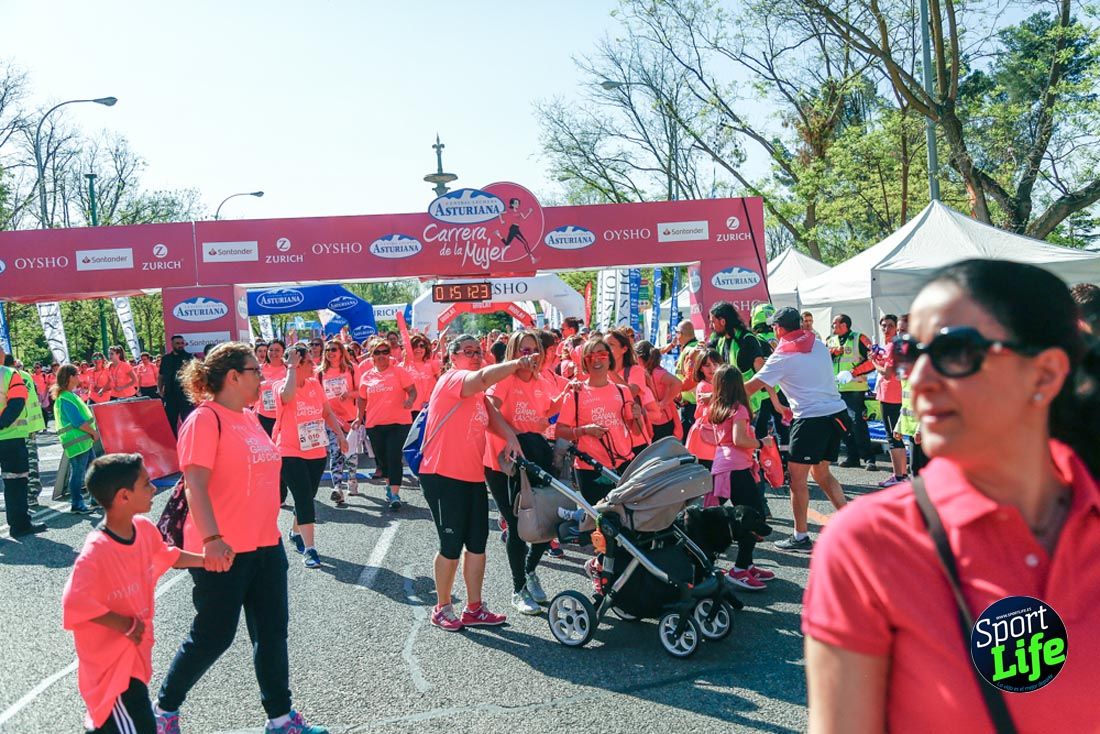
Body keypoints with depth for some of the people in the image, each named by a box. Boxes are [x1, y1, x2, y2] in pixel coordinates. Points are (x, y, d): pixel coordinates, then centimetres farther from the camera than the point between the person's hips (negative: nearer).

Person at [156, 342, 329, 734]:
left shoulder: (249, 417, 11)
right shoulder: (205, 420, -14)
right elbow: (195, 485, -22)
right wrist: (211, 539, -32)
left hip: (266, 545, 8)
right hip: (222, 551, -8)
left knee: (272, 632, 13)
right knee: (212, 636, 5)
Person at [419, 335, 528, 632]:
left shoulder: (478, 394, 19)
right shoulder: (451, 379, -11)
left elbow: (492, 415, 5)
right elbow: (484, 377, -31)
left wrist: (510, 435, -13)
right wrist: (517, 363, -23)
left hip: (473, 477, 9)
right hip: (443, 477, -9)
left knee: (477, 543, 11)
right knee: (452, 545, 0)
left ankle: (474, 609, 22)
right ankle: (442, 609, 18)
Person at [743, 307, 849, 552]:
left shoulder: (783, 357, -7)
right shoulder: (819, 345, 12)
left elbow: (750, 388, -7)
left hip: (811, 419, -7)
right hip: (837, 413, 8)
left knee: (797, 477, 2)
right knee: (821, 472, 21)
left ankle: (801, 537, 6)